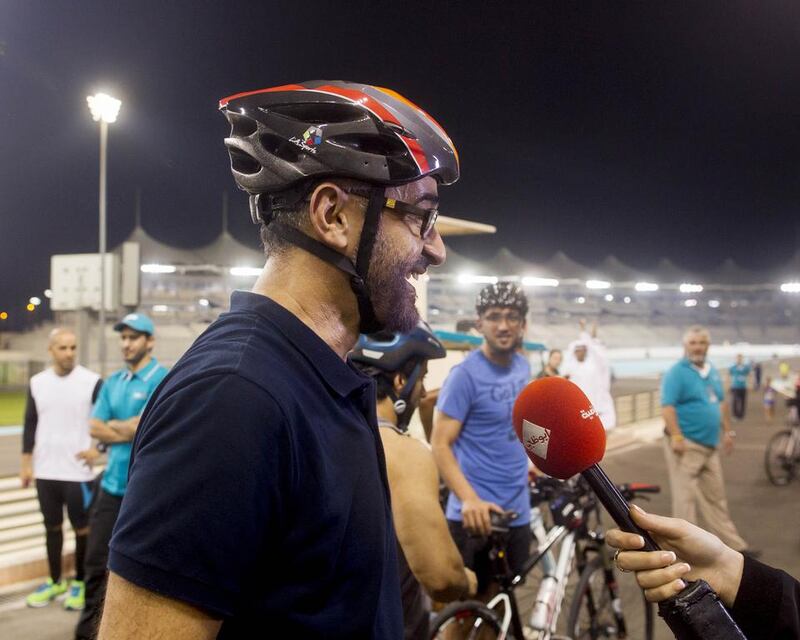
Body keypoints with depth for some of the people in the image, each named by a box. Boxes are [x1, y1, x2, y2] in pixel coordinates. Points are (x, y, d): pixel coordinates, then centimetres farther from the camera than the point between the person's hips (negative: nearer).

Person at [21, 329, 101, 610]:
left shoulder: (92, 382, -8)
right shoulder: (37, 382, 4)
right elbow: (30, 424, 10)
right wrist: (26, 462, 8)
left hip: (79, 472, -4)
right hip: (46, 471, 4)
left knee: (82, 528, 6)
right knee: (52, 526, 14)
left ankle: (79, 583, 20)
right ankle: (55, 581, 28)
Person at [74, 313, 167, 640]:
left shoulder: (162, 379, -9)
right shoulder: (112, 382, 13)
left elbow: (141, 428, -17)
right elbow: (94, 427, 7)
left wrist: (111, 427, -2)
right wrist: (126, 431, -7)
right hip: (112, 482, 6)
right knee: (96, 558, 11)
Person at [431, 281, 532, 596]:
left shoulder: (523, 366, 7)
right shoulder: (465, 374, -14)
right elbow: (440, 445, -18)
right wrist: (469, 499, -31)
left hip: (517, 511, 7)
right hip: (477, 513, -7)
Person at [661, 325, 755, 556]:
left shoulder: (712, 371, 14)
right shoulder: (677, 373, -12)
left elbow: (720, 403, 23)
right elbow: (667, 407, -20)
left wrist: (727, 431, 18)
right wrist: (676, 437, -27)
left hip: (709, 445, 8)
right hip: (686, 445, -8)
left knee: (716, 497, 16)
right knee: (685, 497, -4)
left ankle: (734, 544, 25)